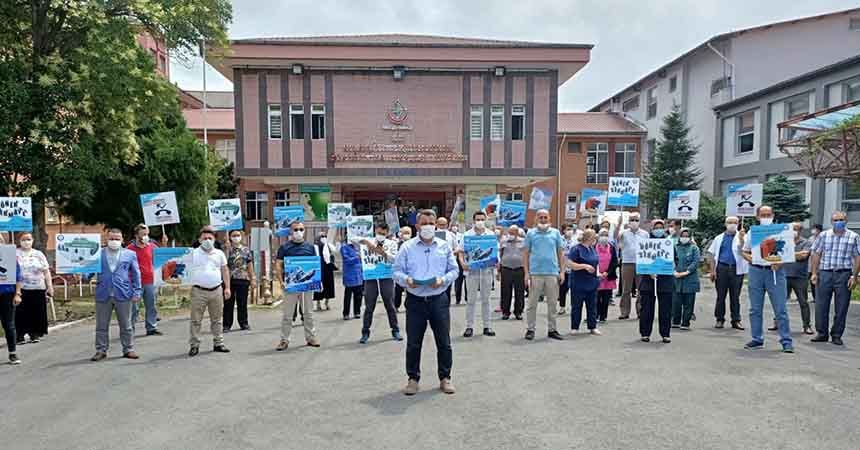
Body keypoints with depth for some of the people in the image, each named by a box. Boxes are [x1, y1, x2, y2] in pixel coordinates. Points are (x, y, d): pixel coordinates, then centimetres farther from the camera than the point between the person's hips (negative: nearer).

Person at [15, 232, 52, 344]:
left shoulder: (39, 254, 12)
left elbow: (46, 271, 12)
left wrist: (50, 287, 7)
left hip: (38, 289, 2)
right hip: (21, 289, -2)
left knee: (37, 313, 4)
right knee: (21, 313, -1)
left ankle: (35, 334, 15)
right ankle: (20, 335, 7)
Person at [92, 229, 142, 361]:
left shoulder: (130, 254, 7)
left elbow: (136, 274, 7)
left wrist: (137, 292, 1)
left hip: (123, 294, -1)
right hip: (103, 294, 1)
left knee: (126, 325, 7)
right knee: (101, 326, 8)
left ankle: (128, 350, 17)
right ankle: (101, 350, 20)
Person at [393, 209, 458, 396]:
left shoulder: (444, 246, 7)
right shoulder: (407, 247, 3)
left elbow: (454, 270, 8)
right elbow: (397, 271, 3)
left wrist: (443, 280, -11)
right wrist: (406, 280, -18)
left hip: (439, 299, 1)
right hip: (415, 301, -1)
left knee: (444, 342, 7)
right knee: (413, 343, 5)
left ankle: (445, 377, 22)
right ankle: (413, 378, 20)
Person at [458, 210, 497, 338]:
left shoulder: (491, 235, 8)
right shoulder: (467, 235, 2)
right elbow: (460, 252, 1)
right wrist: (462, 263, -16)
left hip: (487, 270, 2)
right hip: (471, 270, -2)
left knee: (486, 299, 9)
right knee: (471, 299, 2)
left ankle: (487, 326, 16)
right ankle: (469, 327, 9)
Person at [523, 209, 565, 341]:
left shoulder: (555, 233, 9)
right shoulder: (530, 233, 5)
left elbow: (560, 253, 10)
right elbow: (526, 254, 4)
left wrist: (562, 271, 3)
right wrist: (526, 272, -3)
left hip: (552, 273, 2)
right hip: (535, 273, -2)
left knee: (552, 303, 8)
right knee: (532, 303, 2)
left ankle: (552, 329, 18)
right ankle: (530, 329, 10)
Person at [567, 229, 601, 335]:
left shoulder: (593, 249, 11)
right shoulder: (576, 249, -12)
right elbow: (570, 264, -19)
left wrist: (598, 272, 6)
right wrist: (585, 266, -24)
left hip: (592, 283, 7)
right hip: (579, 284, -7)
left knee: (592, 306, 11)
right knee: (576, 306, 3)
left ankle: (593, 327, 20)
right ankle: (574, 327, 14)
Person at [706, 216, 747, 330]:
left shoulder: (741, 237, 5)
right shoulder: (719, 238, 11)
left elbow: (742, 249, -14)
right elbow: (712, 254, 10)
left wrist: (741, 239, -34)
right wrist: (712, 270, 2)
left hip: (736, 269, -1)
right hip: (722, 268, 1)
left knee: (735, 296, 5)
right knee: (721, 295, 4)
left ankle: (736, 320, 12)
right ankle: (720, 319, 13)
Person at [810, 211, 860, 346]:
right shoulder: (824, 235, 8)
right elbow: (816, 254, 8)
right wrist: (814, 273, 2)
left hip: (844, 274, -1)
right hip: (825, 273, 1)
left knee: (841, 307, 4)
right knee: (821, 305, 2)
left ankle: (836, 335, 15)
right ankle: (822, 333, 13)